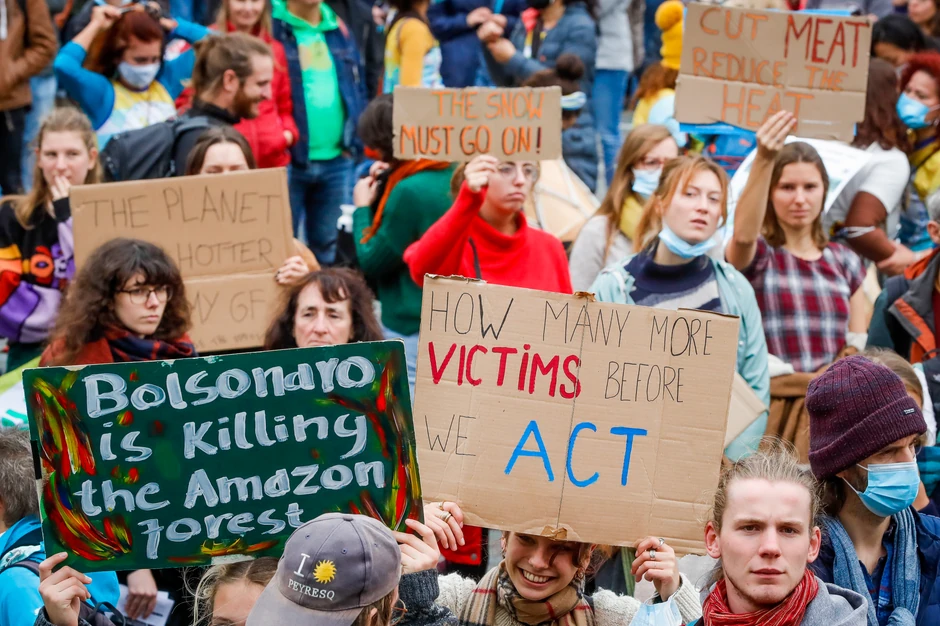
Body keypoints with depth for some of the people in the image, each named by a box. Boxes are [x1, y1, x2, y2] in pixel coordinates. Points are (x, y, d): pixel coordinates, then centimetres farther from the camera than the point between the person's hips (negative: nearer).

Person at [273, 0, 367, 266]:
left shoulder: (339, 30, 12)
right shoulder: (270, 27, -5)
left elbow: (358, 89, 16)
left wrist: (354, 142, 7)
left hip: (337, 161, 5)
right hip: (287, 160, -5)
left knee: (330, 248, 14)